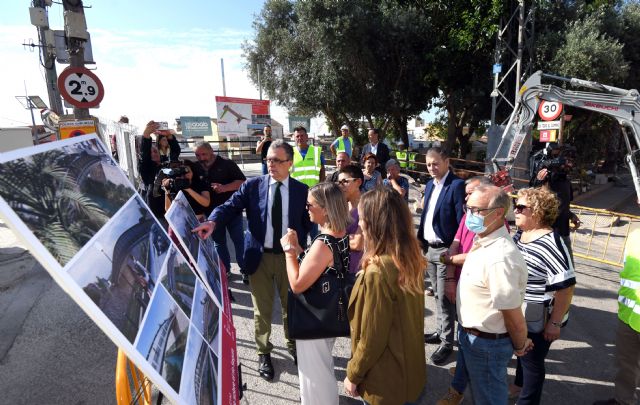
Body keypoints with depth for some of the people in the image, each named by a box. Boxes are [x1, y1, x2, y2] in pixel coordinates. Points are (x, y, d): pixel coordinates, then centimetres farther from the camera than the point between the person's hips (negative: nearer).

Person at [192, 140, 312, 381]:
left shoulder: (301, 190, 0)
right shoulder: (252, 185, -3)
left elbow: (307, 222, 5)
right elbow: (231, 206, -13)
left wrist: (300, 244, -9)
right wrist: (213, 221, -32)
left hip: (289, 255, 1)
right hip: (260, 256, -1)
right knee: (262, 309, 13)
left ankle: (293, 343, 45)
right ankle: (263, 352, 37)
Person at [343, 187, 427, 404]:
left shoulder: (378, 271, -31)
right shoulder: (413, 258, -8)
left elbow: (371, 337, -22)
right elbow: (407, 315, 4)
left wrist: (353, 374, -8)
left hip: (386, 382, -7)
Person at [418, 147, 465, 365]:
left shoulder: (457, 185, -14)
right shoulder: (430, 185, 11)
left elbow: (462, 220, -17)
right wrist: (420, 239, 11)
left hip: (445, 250, -8)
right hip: (429, 248, 8)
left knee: (445, 297, 2)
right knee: (437, 294, 20)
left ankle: (447, 342, 17)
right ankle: (440, 331, 36)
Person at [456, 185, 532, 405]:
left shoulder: (500, 257, -33)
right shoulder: (483, 242, -3)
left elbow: (513, 316, -25)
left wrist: (519, 346, -8)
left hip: (487, 343, -8)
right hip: (470, 334, 8)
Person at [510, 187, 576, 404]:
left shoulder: (551, 244, -27)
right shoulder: (519, 234, 0)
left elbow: (566, 287, -24)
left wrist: (555, 323, -19)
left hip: (537, 319, -8)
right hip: (516, 314, 8)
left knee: (532, 362, 14)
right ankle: (520, 384, 52)